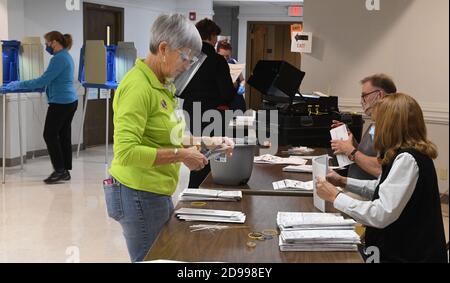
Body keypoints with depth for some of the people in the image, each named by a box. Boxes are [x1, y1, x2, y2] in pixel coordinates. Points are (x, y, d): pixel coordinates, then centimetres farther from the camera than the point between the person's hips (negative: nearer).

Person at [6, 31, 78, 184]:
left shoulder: (59, 59, -16)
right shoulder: (66, 56, 15)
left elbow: (43, 81, -20)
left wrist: (19, 85, -13)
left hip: (60, 103, -10)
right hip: (70, 101, 10)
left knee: (50, 135, -3)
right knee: (64, 135, 11)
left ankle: (60, 170, -1)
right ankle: (65, 171, 14)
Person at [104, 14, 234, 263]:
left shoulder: (161, 85, 10)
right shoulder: (138, 86, -20)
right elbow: (126, 152, -28)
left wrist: (204, 143, 8)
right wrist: (180, 155, -22)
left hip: (157, 194, 9)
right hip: (140, 196, -9)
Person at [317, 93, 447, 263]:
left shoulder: (407, 159, -22)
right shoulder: (408, 153, 9)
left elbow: (381, 215, -28)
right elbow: (386, 188, 25)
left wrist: (335, 197, -17)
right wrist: (344, 181, 22)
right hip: (399, 247, 9)